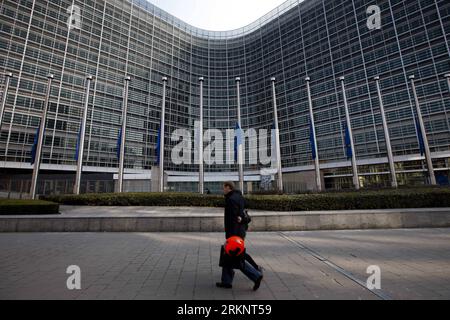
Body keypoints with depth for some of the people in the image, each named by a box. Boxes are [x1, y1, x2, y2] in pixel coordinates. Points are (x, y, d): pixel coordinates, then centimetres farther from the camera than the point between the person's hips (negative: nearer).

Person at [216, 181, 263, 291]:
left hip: (234, 233, -10)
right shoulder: (239, 196, 10)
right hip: (240, 231, 10)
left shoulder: (231, 200, -21)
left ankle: (256, 276, 7)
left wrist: (230, 238, -23)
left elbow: (232, 220, -24)